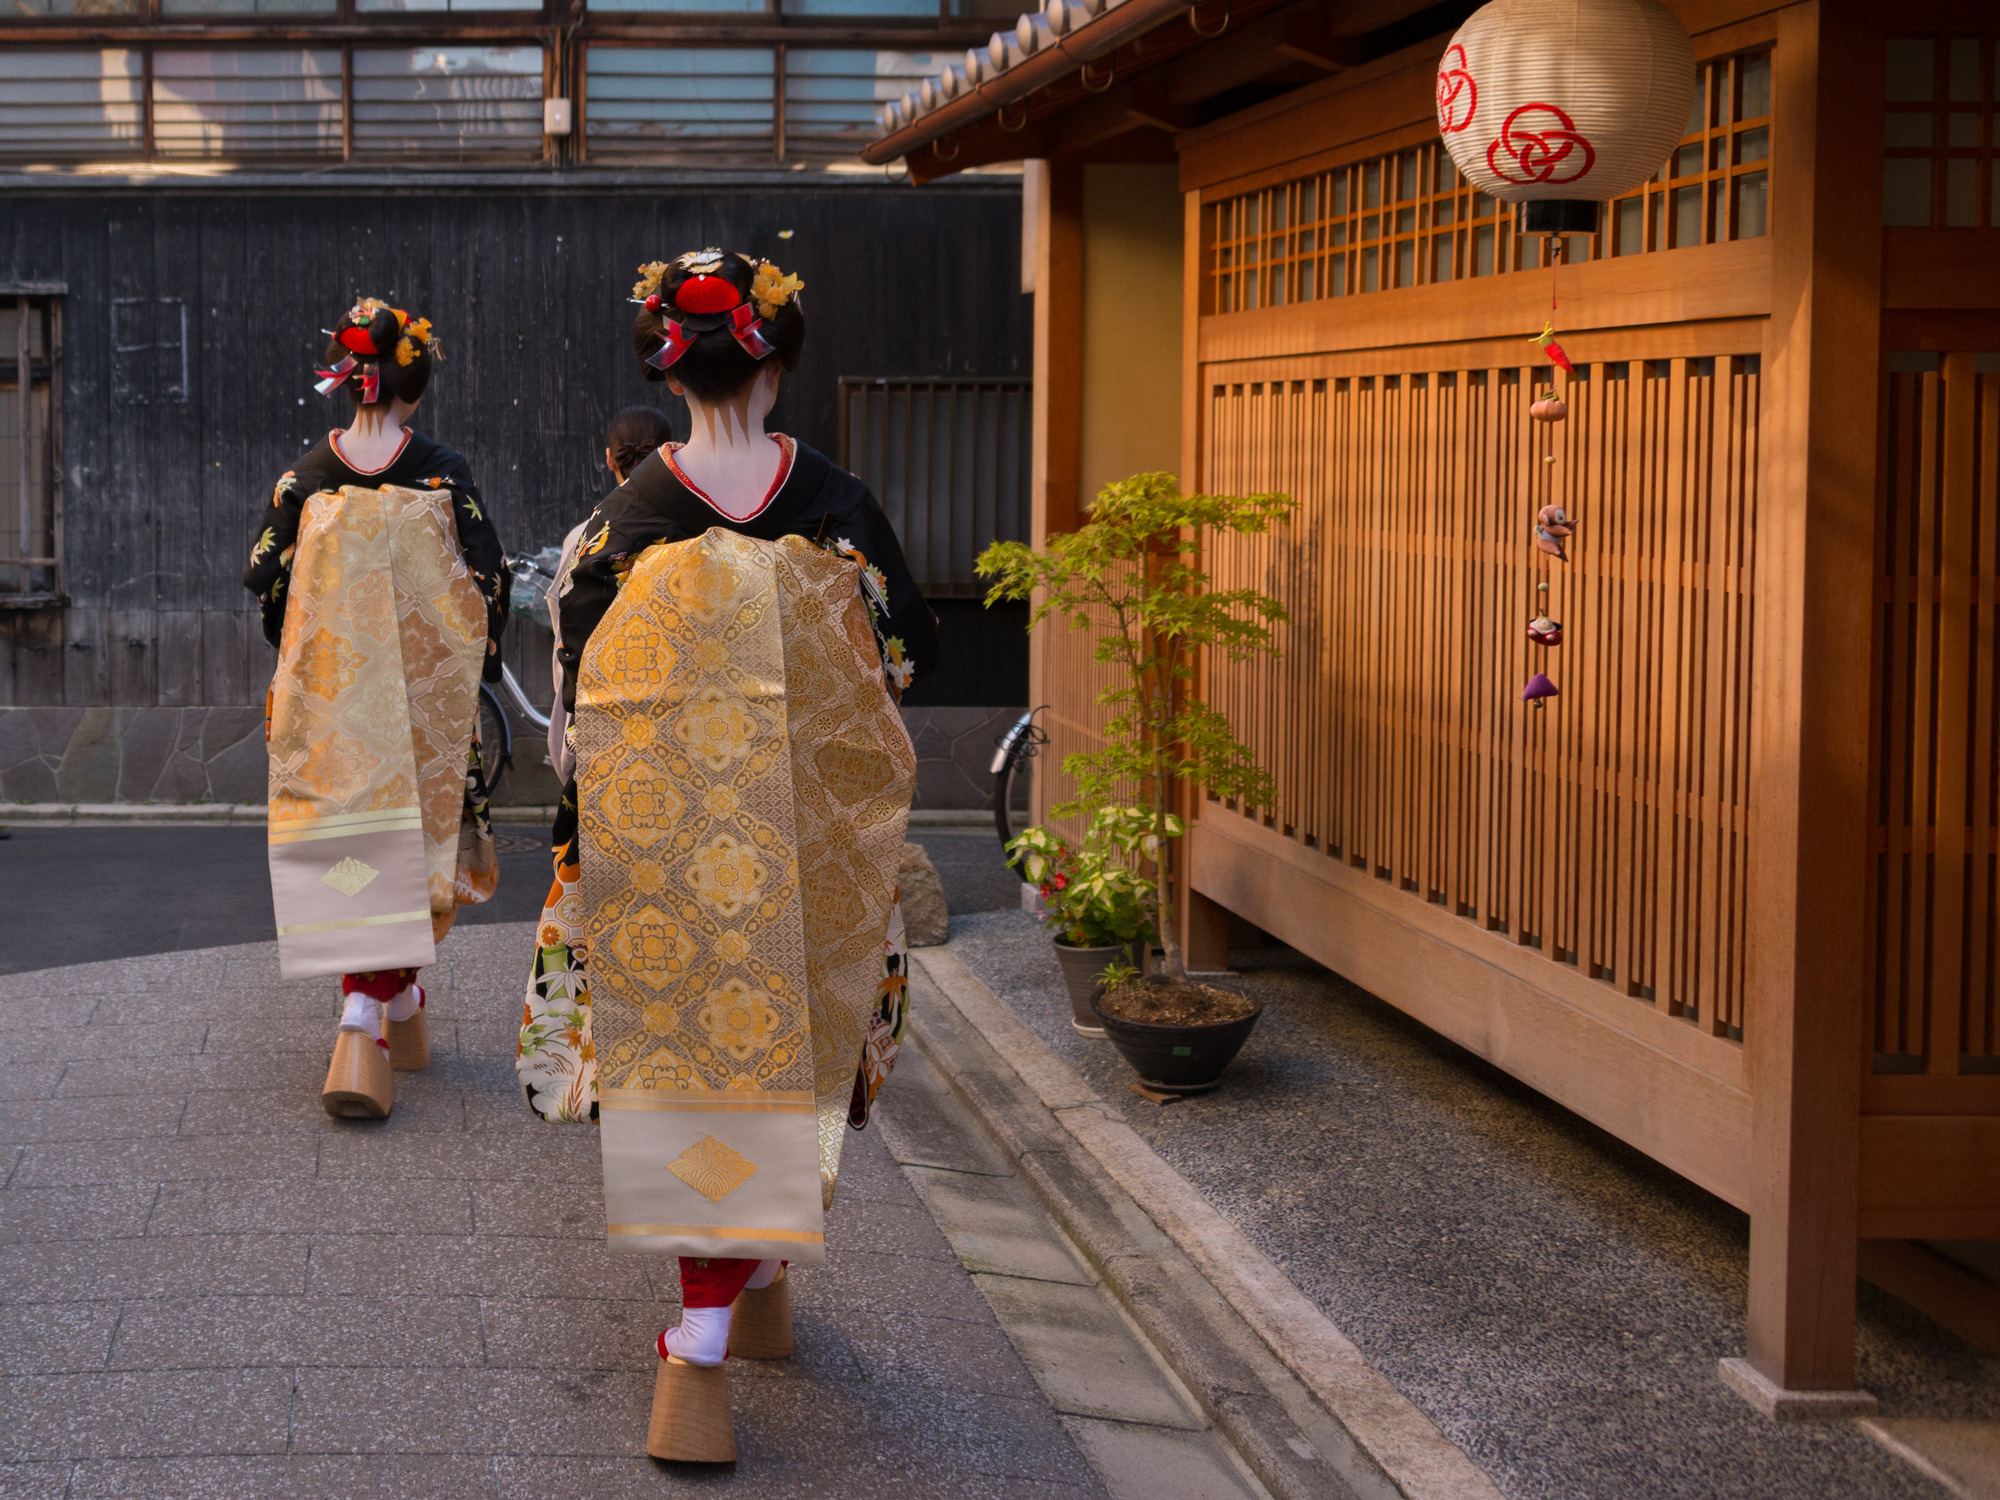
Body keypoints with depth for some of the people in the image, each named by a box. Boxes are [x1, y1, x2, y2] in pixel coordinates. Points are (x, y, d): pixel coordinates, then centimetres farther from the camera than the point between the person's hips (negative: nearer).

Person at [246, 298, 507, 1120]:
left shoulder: (308, 473, -1)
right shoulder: (442, 472, -7)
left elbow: (264, 576, 2)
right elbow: (487, 581, -6)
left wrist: (299, 653, 18)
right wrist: (473, 666, 9)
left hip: (330, 692, 2)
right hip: (425, 690, -2)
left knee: (353, 844, 11)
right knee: (412, 841, 7)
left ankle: (392, 1008, 13)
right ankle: (370, 1018, 2)